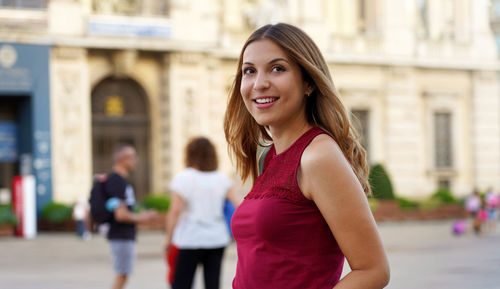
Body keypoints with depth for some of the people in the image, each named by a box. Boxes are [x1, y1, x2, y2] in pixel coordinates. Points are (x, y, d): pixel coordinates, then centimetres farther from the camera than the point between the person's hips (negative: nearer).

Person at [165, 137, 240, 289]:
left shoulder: (183, 178, -6)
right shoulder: (222, 179, 5)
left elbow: (175, 211, -11)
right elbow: (238, 204, -4)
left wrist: (168, 239, -6)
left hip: (190, 240, -4)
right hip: (217, 238, 4)